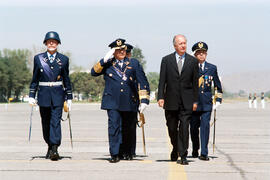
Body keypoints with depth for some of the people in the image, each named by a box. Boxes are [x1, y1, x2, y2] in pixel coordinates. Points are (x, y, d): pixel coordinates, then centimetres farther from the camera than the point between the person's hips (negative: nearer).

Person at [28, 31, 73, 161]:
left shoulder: (63, 59, 5)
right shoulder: (38, 58, 6)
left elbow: (66, 80, 8)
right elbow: (35, 79, 9)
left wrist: (69, 98, 6)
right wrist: (31, 95, 2)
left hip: (58, 95, -2)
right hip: (43, 95, 2)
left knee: (56, 121, -12)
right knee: (46, 123, 8)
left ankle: (55, 149, -17)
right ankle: (50, 146, 22)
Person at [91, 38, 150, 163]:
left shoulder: (134, 64, 10)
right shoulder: (107, 64, 11)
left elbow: (143, 82, 6)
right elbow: (94, 72, 0)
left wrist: (144, 100, -3)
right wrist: (105, 60, -9)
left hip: (129, 102, 2)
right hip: (112, 101, -1)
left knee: (128, 128, 12)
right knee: (114, 127, -12)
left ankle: (127, 151, 34)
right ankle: (114, 154, -8)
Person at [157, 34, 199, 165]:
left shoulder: (193, 61, 5)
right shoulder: (166, 60, 4)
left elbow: (195, 82, 6)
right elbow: (162, 80, 1)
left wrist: (195, 101, 2)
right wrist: (160, 97, -9)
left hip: (186, 102, -1)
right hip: (171, 101, 1)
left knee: (184, 128, -9)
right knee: (172, 128, 10)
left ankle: (183, 156, -8)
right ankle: (175, 148, 35)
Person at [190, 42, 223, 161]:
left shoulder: (212, 68, 8)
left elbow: (218, 85, 17)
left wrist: (218, 100, 10)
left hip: (207, 103, 0)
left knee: (205, 126, -11)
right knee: (194, 127, 8)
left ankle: (204, 153, -11)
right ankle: (195, 150, 31)